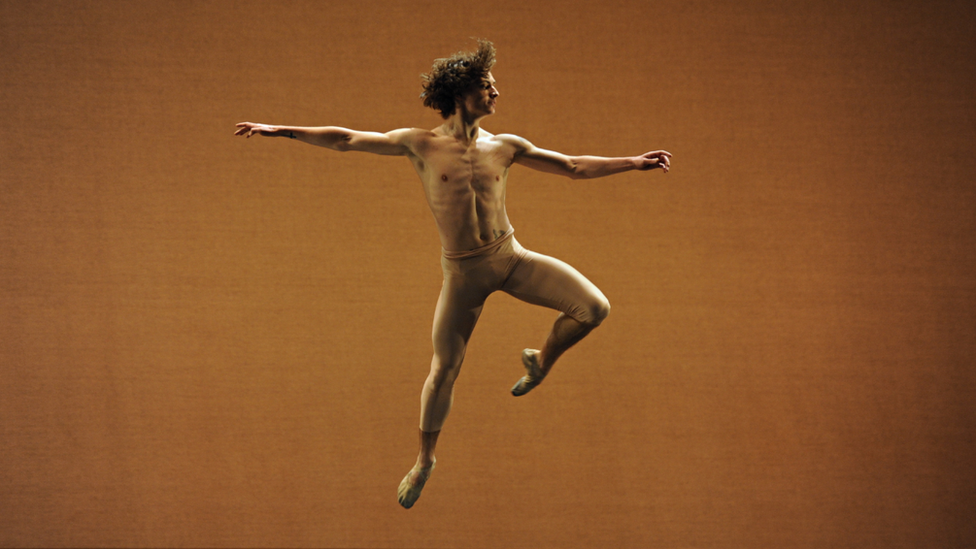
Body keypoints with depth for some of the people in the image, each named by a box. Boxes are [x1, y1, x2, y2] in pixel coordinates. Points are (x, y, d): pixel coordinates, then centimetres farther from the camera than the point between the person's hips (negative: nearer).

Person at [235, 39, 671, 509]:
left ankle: (542, 359, 17)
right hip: (464, 272, -2)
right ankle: (424, 460, 26)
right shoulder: (421, 145, -4)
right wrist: (279, 131, -5)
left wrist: (634, 162, 6)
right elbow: (345, 140, -2)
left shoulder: (504, 147, 4)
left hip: (511, 258, 2)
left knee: (593, 308, -13)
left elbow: (575, 167, 10)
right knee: (444, 368, 2)